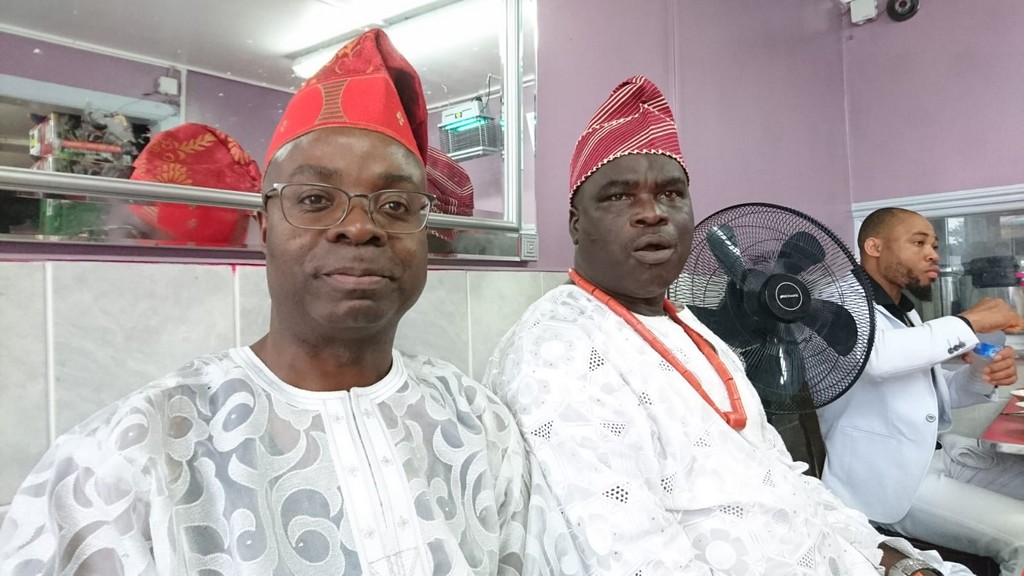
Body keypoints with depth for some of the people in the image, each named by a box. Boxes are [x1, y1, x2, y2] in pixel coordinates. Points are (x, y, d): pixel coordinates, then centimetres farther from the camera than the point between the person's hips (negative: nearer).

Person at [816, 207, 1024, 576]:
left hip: (940, 453, 10)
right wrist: (969, 322, -23)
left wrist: (984, 377, 0)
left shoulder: (904, 313, 16)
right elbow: (877, 355, -37)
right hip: (888, 478, -10)